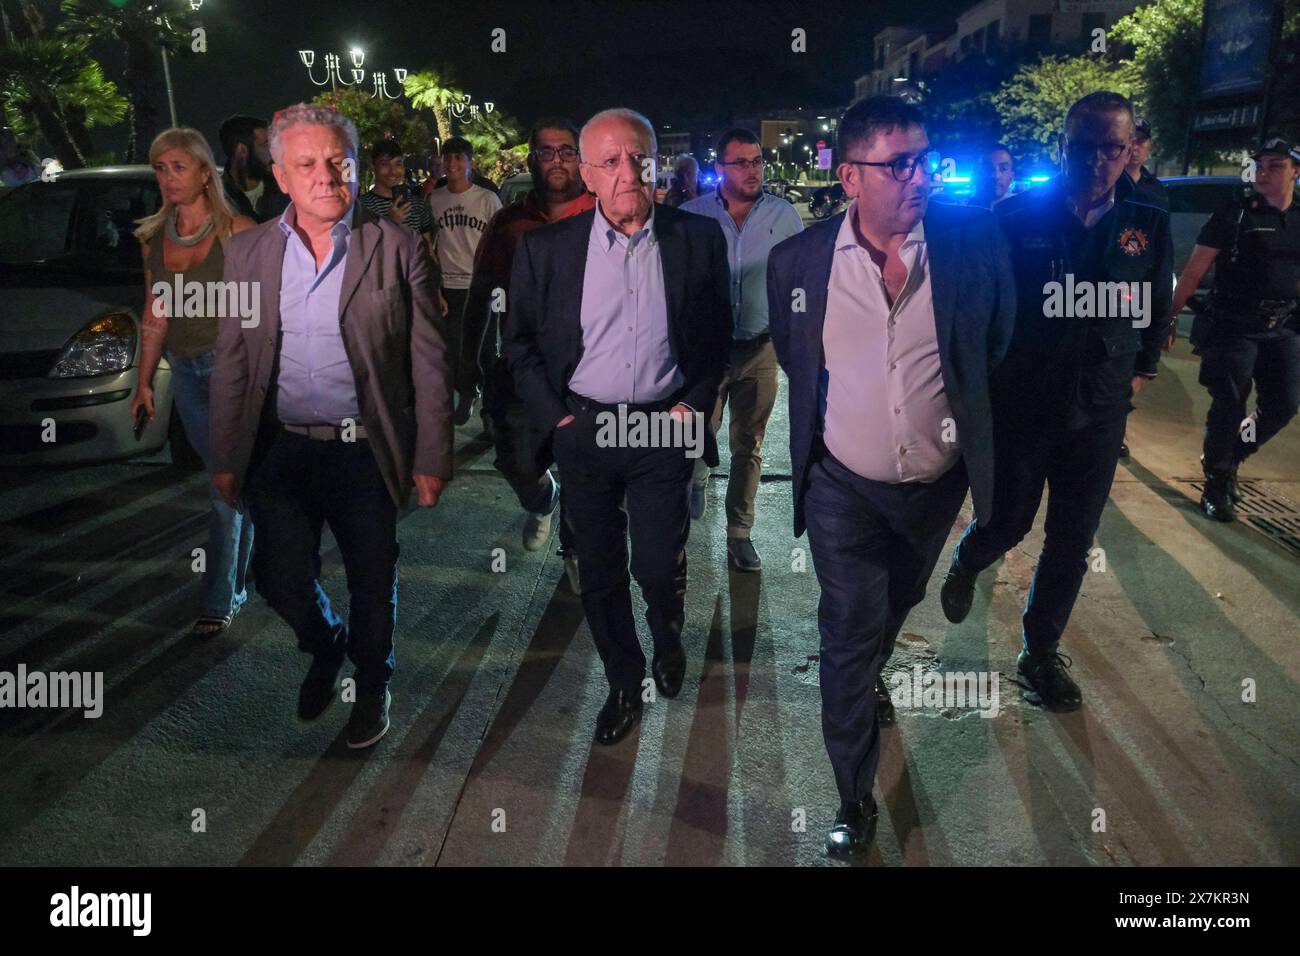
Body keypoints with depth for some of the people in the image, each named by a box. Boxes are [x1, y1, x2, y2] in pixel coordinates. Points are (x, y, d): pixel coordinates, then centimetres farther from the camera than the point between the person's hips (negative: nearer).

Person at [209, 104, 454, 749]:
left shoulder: (397, 247, -6)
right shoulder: (248, 251, 3)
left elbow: (428, 362, -5)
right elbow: (232, 363, 7)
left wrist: (432, 459, -7)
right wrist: (224, 459, 6)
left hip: (366, 451, -2)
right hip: (280, 449, 3)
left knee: (373, 583, 12)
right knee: (280, 580, 10)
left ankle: (371, 684, 39)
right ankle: (325, 649, 43)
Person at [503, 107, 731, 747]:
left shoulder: (698, 239, 0)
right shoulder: (545, 249, -1)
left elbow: (718, 334, 8)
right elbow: (520, 343, 6)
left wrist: (694, 403, -1)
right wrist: (554, 417, -2)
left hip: (664, 430, -1)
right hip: (582, 430, 1)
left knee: (658, 568, 1)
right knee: (600, 574, 11)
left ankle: (668, 639, 38)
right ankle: (624, 683, 34)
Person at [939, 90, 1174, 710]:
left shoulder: (1148, 224, 0)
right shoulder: (1018, 216, -8)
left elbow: (1158, 305, 13)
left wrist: (1142, 369, 10)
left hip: (1099, 414, 3)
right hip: (1019, 404, -2)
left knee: (1073, 541, 8)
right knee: (1008, 522, 8)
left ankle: (1041, 652, 26)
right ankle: (967, 564, 44)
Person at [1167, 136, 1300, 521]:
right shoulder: (1233, 216, -4)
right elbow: (1193, 271, -7)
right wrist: (1169, 318, -11)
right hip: (1233, 327, -5)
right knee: (1229, 408, -3)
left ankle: (1228, 459, 26)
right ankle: (1217, 484, 12)